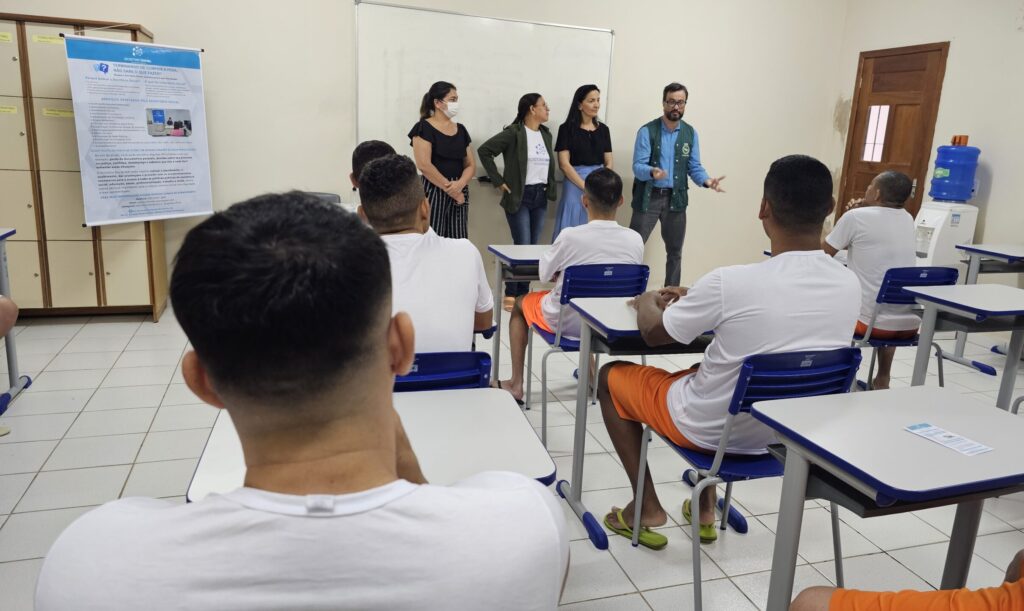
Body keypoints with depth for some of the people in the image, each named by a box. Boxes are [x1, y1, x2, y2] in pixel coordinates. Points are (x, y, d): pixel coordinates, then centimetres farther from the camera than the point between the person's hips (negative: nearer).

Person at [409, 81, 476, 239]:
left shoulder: (461, 130, 14)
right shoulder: (424, 128, -4)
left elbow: (471, 165, 10)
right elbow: (424, 165, -14)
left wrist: (459, 184, -10)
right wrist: (450, 189, -14)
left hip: (459, 192, 6)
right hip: (434, 192, -6)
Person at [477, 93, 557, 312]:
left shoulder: (546, 134, 12)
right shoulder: (514, 133, -10)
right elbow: (484, 150, -13)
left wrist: (549, 188, 10)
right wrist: (499, 181, -13)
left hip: (540, 196, 7)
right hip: (520, 196, -6)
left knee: (534, 246, 7)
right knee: (522, 245, -9)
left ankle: (524, 293, 17)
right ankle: (510, 294, 4)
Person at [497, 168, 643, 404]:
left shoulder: (570, 236, -23)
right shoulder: (635, 240, -12)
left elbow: (544, 275, -8)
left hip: (565, 321, -4)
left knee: (520, 303, 26)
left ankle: (516, 384, 27)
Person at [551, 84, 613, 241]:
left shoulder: (603, 129, 10)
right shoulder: (567, 128, -2)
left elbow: (608, 163, 9)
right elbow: (564, 164, -8)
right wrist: (586, 187, -15)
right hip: (576, 184, -4)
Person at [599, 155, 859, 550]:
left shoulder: (731, 282, -29)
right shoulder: (850, 286, -10)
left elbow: (653, 333, -11)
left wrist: (648, 302, 11)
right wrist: (696, 301, 14)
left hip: (711, 429, -6)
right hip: (789, 431, 6)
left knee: (611, 376, 16)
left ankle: (647, 509, 17)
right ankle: (706, 508, 34)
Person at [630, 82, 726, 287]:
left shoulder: (690, 133, 5)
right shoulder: (647, 131, -8)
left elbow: (694, 167, 5)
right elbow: (637, 166, -15)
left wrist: (707, 181, -16)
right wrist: (652, 172, -36)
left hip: (676, 198, 4)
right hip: (648, 197, -4)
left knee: (675, 251, 12)